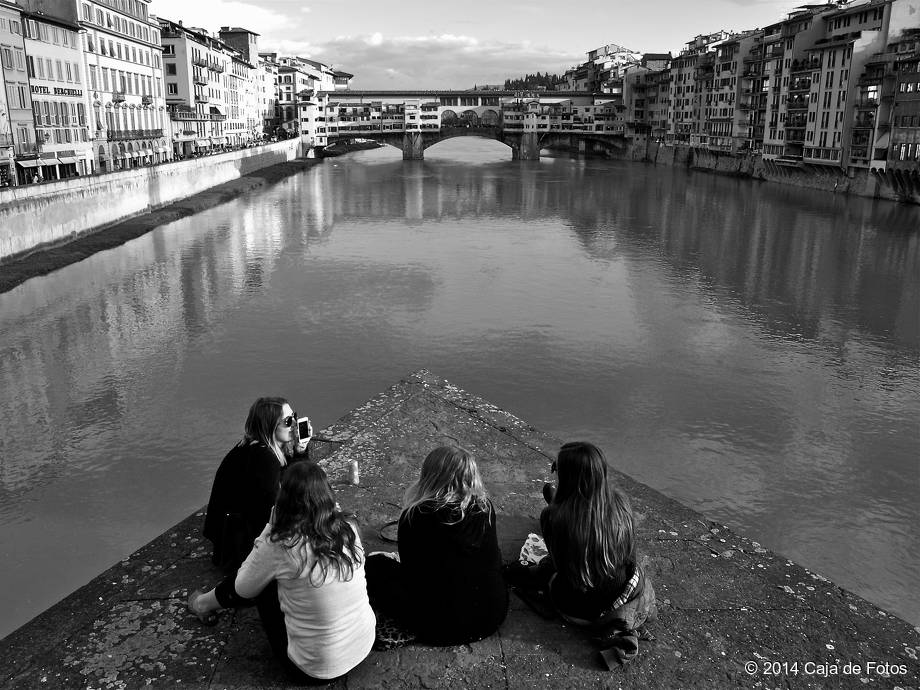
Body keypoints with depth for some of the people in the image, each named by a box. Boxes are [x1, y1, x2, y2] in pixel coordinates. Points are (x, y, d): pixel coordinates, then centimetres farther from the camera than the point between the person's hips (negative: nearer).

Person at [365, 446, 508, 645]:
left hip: (439, 628, -4)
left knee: (374, 563, 12)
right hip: (493, 616, 4)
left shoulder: (414, 517, -18)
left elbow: (409, 567, -3)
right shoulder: (486, 508, -8)